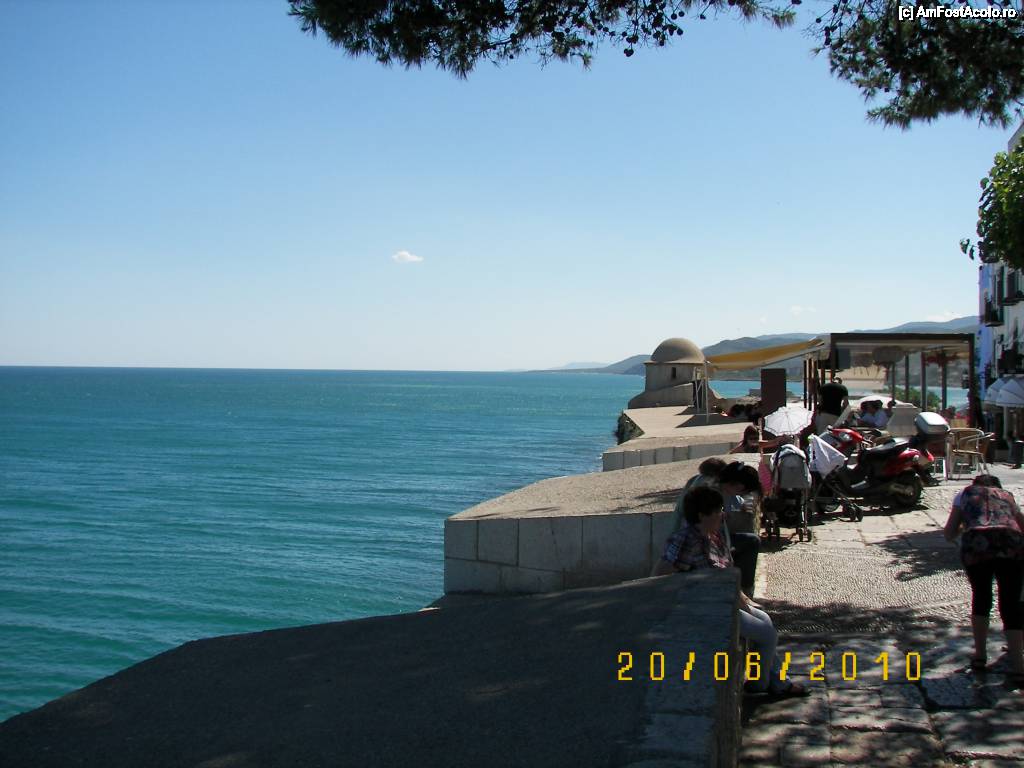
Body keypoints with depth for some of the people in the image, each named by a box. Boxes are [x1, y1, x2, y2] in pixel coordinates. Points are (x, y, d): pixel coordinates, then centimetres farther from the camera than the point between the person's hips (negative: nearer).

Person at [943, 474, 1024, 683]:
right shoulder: (1007, 495, 34)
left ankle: (980, 655, 27)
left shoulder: (965, 493, 29)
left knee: (981, 596, 23)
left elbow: (949, 533, 24)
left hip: (976, 545, -1)